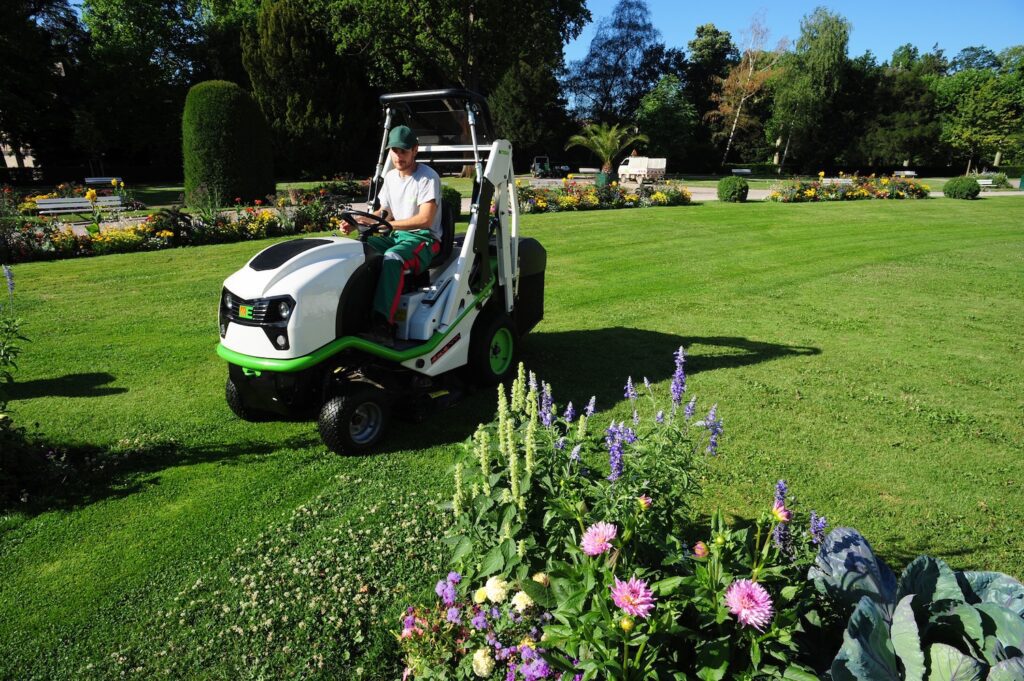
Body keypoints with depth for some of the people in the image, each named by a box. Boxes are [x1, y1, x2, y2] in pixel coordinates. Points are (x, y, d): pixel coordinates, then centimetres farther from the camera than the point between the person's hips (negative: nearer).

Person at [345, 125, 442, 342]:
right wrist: (356, 223, -1)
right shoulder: (390, 176, 13)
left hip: (424, 239, -7)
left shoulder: (428, 177, -10)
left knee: (392, 258, -38)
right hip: (397, 235, 7)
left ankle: (382, 324, -46)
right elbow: (384, 212, 19)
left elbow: (425, 220, -21)